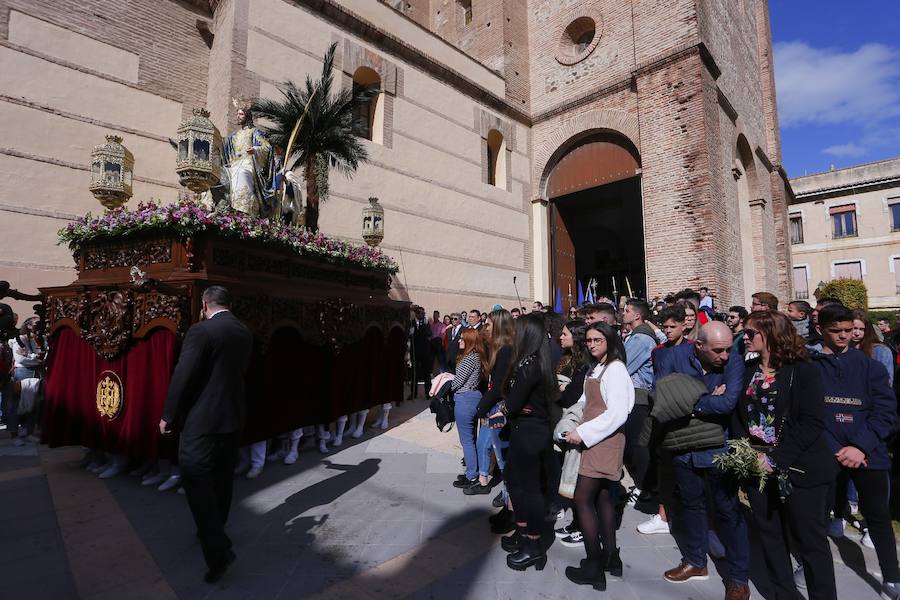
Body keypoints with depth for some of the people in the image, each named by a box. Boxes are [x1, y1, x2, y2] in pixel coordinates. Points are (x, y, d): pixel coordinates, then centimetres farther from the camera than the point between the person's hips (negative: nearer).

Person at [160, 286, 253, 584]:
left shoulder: (201, 331, -16)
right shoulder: (245, 332, 5)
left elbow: (183, 376, -15)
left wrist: (168, 416, -4)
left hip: (203, 419, -7)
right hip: (234, 416, 7)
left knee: (196, 480, 1)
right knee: (222, 478, 20)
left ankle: (218, 551, -1)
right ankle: (214, 531, 38)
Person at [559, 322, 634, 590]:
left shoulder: (615, 369, -14)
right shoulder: (596, 368, 12)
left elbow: (617, 413, -20)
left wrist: (583, 433, -20)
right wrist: (576, 428, 1)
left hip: (605, 440, -8)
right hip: (594, 439, 8)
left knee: (582, 498, -6)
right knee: (602, 497, 14)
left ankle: (594, 566, 5)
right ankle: (610, 556, 27)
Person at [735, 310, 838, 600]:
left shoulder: (803, 371, -9)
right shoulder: (747, 370, 6)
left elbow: (811, 423, -15)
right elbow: (739, 414, 9)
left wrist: (776, 458, -19)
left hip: (798, 469, -5)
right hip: (757, 467, 5)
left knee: (809, 541, 7)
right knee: (770, 537, 15)